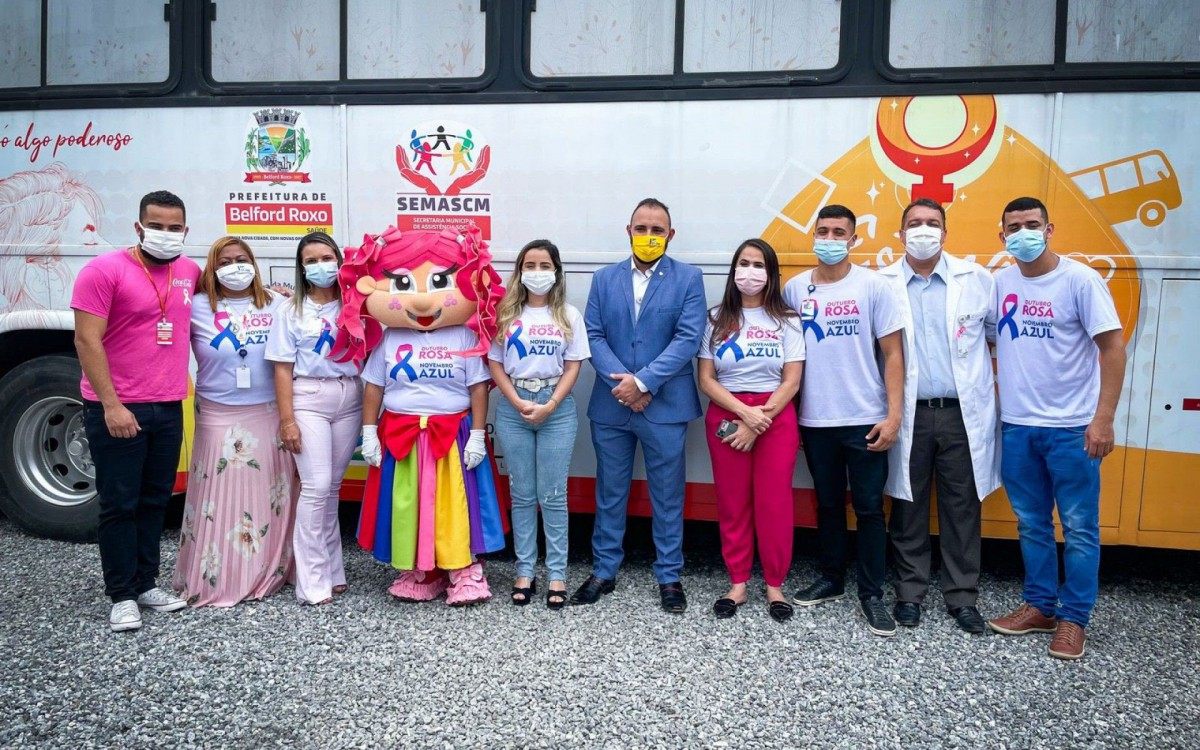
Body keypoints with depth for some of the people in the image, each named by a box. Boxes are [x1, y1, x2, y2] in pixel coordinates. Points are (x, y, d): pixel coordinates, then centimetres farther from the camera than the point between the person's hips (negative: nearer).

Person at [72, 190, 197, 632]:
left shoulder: (190, 271, 7)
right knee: (119, 505, 3)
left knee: (155, 501, 13)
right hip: (117, 411, -5)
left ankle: (146, 584, 26)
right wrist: (111, 405, -19)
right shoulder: (105, 270, -10)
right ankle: (122, 596, 14)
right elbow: (86, 341, -14)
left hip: (169, 409, 6)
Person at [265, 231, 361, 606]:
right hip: (309, 398, -3)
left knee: (333, 487, 8)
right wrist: (287, 419, -7)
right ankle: (313, 582, -2)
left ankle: (331, 569, 18)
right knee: (316, 486, -9)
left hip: (349, 398, 3)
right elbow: (283, 367, -1)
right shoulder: (290, 310, 2)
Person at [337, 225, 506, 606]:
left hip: (452, 434, -2)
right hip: (400, 434, 2)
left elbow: (478, 388, -3)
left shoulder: (465, 338, -3)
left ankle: (464, 573, 11)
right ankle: (417, 574, 21)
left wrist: (477, 435, -8)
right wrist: (369, 433, 1)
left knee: (454, 505, 1)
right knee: (408, 504, 8)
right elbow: (373, 388, 6)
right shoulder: (388, 339, 2)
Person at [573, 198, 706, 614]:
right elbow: (594, 336, 1)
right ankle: (604, 571, 26)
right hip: (610, 405, 3)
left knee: (667, 496, 7)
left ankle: (669, 576, 21)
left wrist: (643, 381, -17)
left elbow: (688, 338, -9)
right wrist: (621, 382, -14)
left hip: (665, 405, -2)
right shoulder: (604, 278, 9)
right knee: (609, 493, 13)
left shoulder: (688, 278, 1)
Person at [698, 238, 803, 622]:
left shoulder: (786, 320, 2)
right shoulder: (717, 318, 4)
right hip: (725, 416, 1)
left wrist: (757, 423, -13)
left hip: (776, 417, -1)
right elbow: (706, 379, -2)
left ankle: (774, 585, 16)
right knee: (732, 503, 6)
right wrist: (745, 412, -15)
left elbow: (792, 382, -4)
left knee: (774, 504, 1)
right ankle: (737, 584, 18)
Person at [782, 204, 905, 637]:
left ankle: (872, 594, 16)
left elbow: (892, 354, -3)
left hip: (864, 420, -2)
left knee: (869, 507, 4)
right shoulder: (795, 289, 4)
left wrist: (893, 415, -10)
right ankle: (831, 579, 30)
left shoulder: (873, 286, -3)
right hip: (814, 420, 3)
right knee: (828, 504, 15)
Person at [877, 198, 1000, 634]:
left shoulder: (977, 279, 3)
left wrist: (997, 384, 4)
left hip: (963, 413, 1)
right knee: (908, 506, 9)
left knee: (962, 507, 7)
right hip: (908, 414, 0)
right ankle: (910, 592, 22)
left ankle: (963, 596, 20)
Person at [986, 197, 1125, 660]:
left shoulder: (1079, 279, -9)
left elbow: (1113, 346, -10)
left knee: (1079, 529, 5)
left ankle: (1073, 619, 18)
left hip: (1071, 427, -4)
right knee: (1031, 524, 14)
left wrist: (1103, 418, -15)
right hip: (1016, 425, 5)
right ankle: (1039, 607, 28)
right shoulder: (1000, 282, 5)